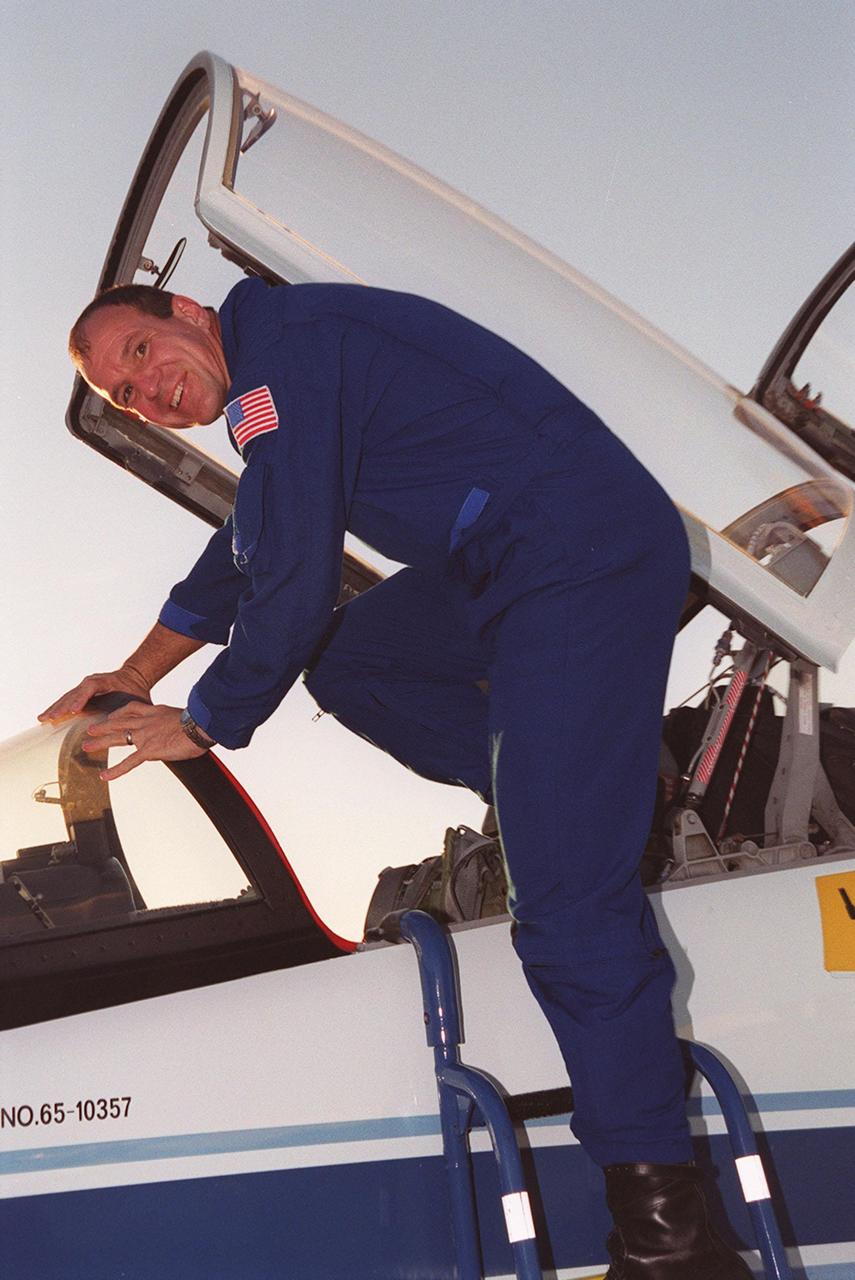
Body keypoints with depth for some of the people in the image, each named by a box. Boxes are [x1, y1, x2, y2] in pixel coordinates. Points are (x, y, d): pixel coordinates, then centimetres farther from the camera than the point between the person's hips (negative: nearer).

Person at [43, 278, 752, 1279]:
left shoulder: (282, 343, -9)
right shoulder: (279, 380, 22)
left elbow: (293, 579, -13)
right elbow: (246, 550, 36)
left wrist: (203, 723, 0)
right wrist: (140, 672, 39)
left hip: (589, 559, -10)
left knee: (563, 893, -16)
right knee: (345, 661, 20)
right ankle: (596, 790, 12)